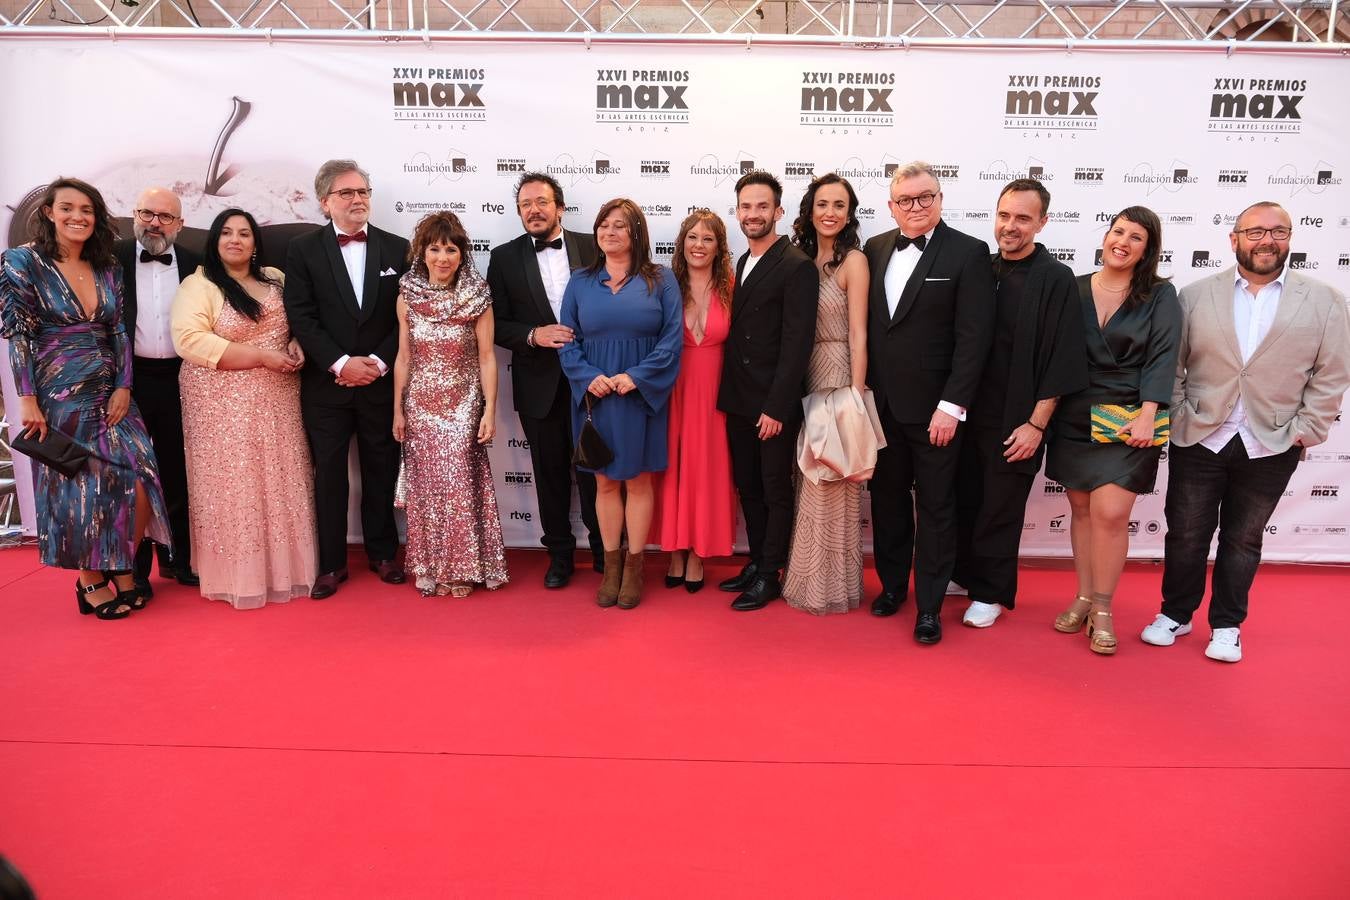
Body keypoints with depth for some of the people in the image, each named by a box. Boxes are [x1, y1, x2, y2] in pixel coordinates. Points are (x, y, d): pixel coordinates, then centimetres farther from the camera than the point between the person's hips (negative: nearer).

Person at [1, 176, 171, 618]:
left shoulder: (108, 267, 9)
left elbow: (119, 332, 9)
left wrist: (123, 387, -2)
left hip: (110, 393, 4)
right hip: (59, 396, -4)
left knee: (138, 481, -5)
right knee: (77, 489, 2)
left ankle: (122, 569, 16)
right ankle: (91, 582, 18)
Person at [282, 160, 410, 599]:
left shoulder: (397, 248, 4)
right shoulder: (303, 250, 1)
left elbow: (405, 318, 1)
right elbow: (301, 317, -6)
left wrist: (379, 362, -10)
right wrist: (341, 363, -15)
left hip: (382, 382, 1)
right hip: (326, 384, -1)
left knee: (381, 471, 11)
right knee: (329, 475, 6)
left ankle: (382, 553, 25)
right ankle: (331, 563, 17)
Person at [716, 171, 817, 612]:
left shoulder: (797, 266, -12)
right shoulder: (742, 263, 13)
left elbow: (797, 342, -17)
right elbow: (739, 332, 13)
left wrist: (776, 407, -19)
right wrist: (728, 394, 6)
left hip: (773, 405, -7)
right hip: (738, 401, 8)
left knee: (776, 491, 6)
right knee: (748, 487, 16)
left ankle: (769, 576, 18)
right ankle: (755, 562, 30)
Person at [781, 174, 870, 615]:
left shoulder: (853, 260, -8)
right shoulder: (803, 260, 10)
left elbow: (858, 334, -12)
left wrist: (856, 396, -16)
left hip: (838, 375, -6)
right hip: (806, 378, 6)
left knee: (831, 485, 1)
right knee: (809, 481, 13)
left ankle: (833, 586, 15)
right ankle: (807, 576, 26)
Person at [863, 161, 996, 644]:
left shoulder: (968, 253, -7)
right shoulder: (875, 249, 8)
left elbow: (973, 337, -12)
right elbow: (866, 323, 9)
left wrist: (952, 406, -16)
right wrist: (863, 389, 3)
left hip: (933, 409, -4)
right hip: (882, 404, 5)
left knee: (936, 507, 6)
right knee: (887, 499, 15)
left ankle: (929, 605, 18)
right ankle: (892, 584, 32)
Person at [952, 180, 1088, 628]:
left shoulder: (1056, 280, -9)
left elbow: (1061, 360, -11)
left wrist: (1036, 424, -13)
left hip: (1016, 421, -4)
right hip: (970, 411, 4)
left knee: (1000, 509, 7)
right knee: (964, 501, 13)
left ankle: (992, 593, 24)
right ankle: (965, 574, 33)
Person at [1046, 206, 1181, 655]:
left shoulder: (1160, 297, 0)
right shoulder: (1074, 289, 5)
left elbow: (1161, 359, -7)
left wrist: (1146, 416, -18)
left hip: (1129, 421, -2)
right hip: (1075, 419, 3)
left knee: (1110, 513, -8)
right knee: (1081, 508, 8)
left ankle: (1102, 610, 7)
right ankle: (1083, 598, 20)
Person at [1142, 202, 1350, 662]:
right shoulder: (1195, 295, 0)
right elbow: (1171, 366, 1)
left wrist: (1304, 432, -5)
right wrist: (1179, 419, -5)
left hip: (1270, 448, 0)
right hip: (1199, 440, 0)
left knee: (1243, 539, 13)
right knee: (1185, 534, 10)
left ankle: (1227, 624, 27)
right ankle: (1175, 613, 28)